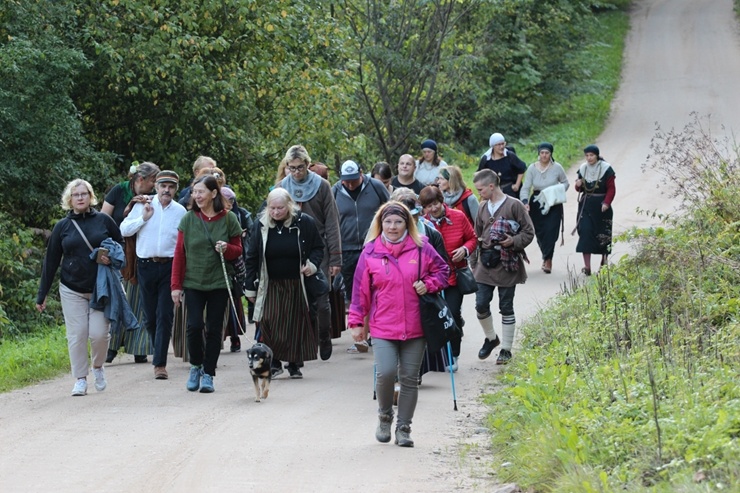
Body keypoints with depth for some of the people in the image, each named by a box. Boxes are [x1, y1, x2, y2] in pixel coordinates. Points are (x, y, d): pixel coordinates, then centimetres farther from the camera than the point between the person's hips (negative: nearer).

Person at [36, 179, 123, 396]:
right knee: (76, 335, -3)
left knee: (99, 333, -8)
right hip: (72, 290, 1)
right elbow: (51, 261, 8)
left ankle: (98, 367, 20)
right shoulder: (62, 227, 4)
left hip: (101, 288, -1)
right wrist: (42, 295, 8)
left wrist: (111, 258, -10)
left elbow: (121, 245, 13)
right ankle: (80, 379, 7)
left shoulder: (104, 221, 2)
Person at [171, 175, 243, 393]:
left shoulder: (228, 219, -1)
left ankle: (208, 374, 12)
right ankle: (196, 365, 13)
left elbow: (238, 250, 9)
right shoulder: (188, 219, 1)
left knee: (214, 329, 2)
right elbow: (179, 254, 3)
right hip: (193, 283, 0)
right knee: (194, 326, -11)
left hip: (219, 283, 0)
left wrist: (226, 248, -15)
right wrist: (176, 285, -1)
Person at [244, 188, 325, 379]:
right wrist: (250, 287, 6)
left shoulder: (304, 223, -5)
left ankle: (295, 364, 18)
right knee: (269, 321, -14)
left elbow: (318, 248, 8)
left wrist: (313, 264, -13)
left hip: (298, 284, 0)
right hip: (271, 284, 1)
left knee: (297, 324, 4)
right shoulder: (262, 225, 0)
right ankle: (274, 362, -2)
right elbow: (251, 257, 6)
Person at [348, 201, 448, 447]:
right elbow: (360, 290, 4)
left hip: (415, 328, 1)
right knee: (386, 373, -16)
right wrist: (356, 322, 3)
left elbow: (442, 270, 14)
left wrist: (428, 285, -6)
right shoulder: (371, 252, 0)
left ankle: (404, 428, 17)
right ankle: (384, 416, 11)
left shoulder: (421, 248, 1)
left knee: (409, 379, 6)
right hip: (382, 328, -1)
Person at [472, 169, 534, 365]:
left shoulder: (514, 206, -8)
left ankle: (506, 349, 13)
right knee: (481, 304, 0)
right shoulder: (483, 207, 9)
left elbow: (529, 232, -6)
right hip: (485, 264, 5)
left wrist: (513, 241, -20)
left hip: (507, 265, -5)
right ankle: (491, 338, 24)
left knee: (506, 308, 3)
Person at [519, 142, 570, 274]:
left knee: (550, 231, -13)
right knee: (539, 232, 5)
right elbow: (526, 187, -7)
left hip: (554, 205, -2)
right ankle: (547, 257, 27)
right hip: (536, 205, 2)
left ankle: (548, 259, -7)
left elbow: (565, 182, 11)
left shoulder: (557, 168, -4)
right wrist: (525, 202, -24)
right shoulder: (532, 168, -2)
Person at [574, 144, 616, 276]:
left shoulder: (606, 169, -6)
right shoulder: (583, 169, 7)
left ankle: (604, 260, 27)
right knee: (585, 232, -9)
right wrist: (578, 185, -7)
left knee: (603, 233, 6)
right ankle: (587, 266, -12)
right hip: (586, 205, 3)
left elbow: (611, 188, -6)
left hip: (601, 206, -3)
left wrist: (606, 203, -18)